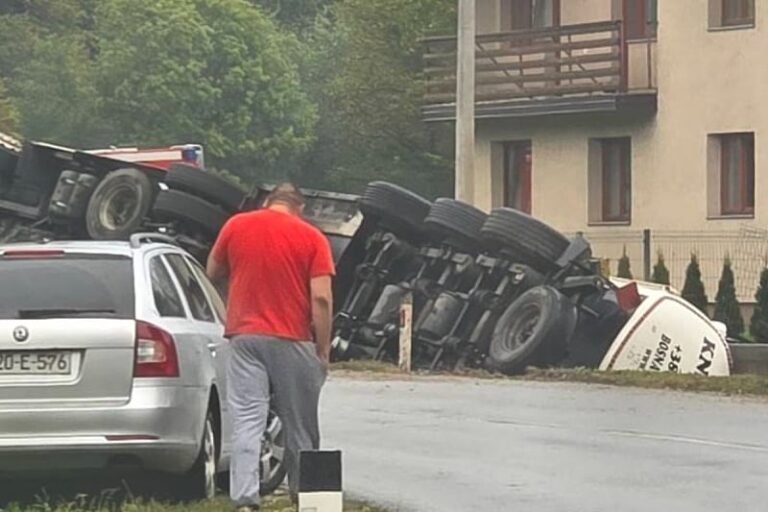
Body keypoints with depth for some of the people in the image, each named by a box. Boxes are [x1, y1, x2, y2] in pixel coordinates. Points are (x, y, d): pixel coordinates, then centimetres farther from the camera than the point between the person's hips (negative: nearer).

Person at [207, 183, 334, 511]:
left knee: (247, 421, -3)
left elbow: (213, 273, 18)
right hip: (293, 339, -1)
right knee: (300, 426, 11)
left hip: (245, 336, 1)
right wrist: (323, 350, -3)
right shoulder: (312, 238, -2)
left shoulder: (235, 226, 5)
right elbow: (321, 298, -9)